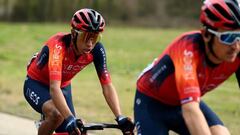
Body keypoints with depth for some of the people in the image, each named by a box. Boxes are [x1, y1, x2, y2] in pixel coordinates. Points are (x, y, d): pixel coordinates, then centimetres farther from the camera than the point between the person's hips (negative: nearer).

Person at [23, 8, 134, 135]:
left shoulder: (96, 50, -22)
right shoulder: (58, 46, -37)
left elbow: (107, 86, -22)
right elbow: (54, 88, -46)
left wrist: (120, 118, -36)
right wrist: (70, 119, -58)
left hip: (63, 86, 5)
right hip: (36, 84, -5)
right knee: (56, 114, -35)